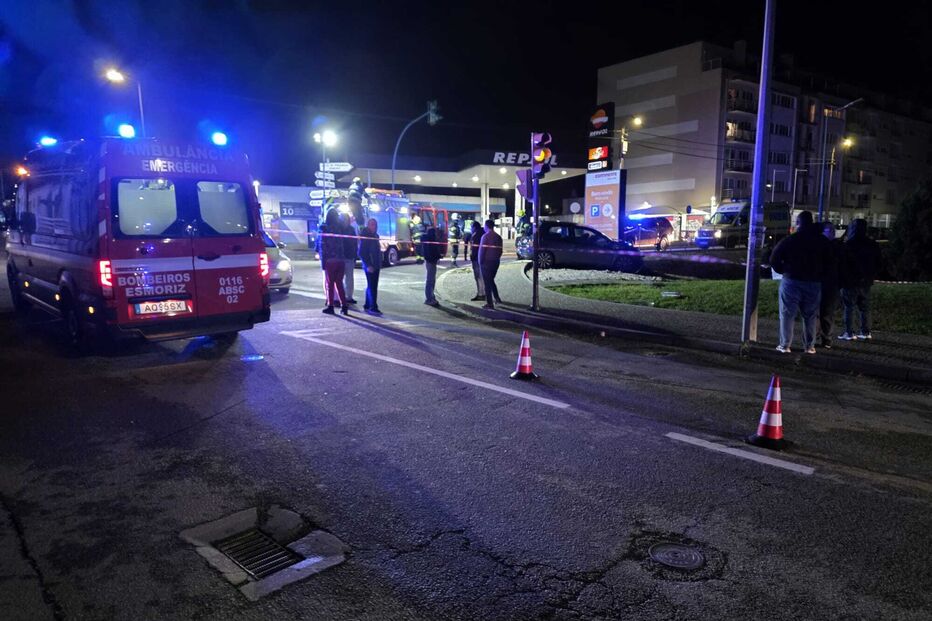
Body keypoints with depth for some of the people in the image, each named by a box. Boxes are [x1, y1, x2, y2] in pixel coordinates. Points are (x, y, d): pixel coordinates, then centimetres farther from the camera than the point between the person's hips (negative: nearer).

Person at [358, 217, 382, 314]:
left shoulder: (375, 235, 14)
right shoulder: (364, 236, -9)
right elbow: (361, 252, -13)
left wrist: (379, 263, 12)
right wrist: (368, 265, -19)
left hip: (376, 265, 8)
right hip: (369, 265, -8)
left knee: (372, 286, 13)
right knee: (372, 286, -10)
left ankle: (367, 305, 22)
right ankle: (373, 307, -10)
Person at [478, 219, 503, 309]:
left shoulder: (485, 236, -13)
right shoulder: (498, 237, 7)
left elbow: (482, 250, -14)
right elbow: (500, 250, 10)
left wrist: (480, 261, -6)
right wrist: (497, 259, 18)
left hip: (486, 262, -6)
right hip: (496, 261, 6)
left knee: (487, 282, 0)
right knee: (491, 280, 22)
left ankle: (489, 303, 0)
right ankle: (497, 298, 14)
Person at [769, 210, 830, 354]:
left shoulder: (789, 240, -5)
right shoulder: (822, 241, 4)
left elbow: (774, 259, -6)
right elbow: (827, 261, 7)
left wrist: (783, 270, 9)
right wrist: (817, 273, 16)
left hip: (791, 281, -3)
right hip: (814, 283, 3)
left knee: (787, 315, 3)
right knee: (810, 316, 10)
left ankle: (785, 345, 2)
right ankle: (809, 346, 11)